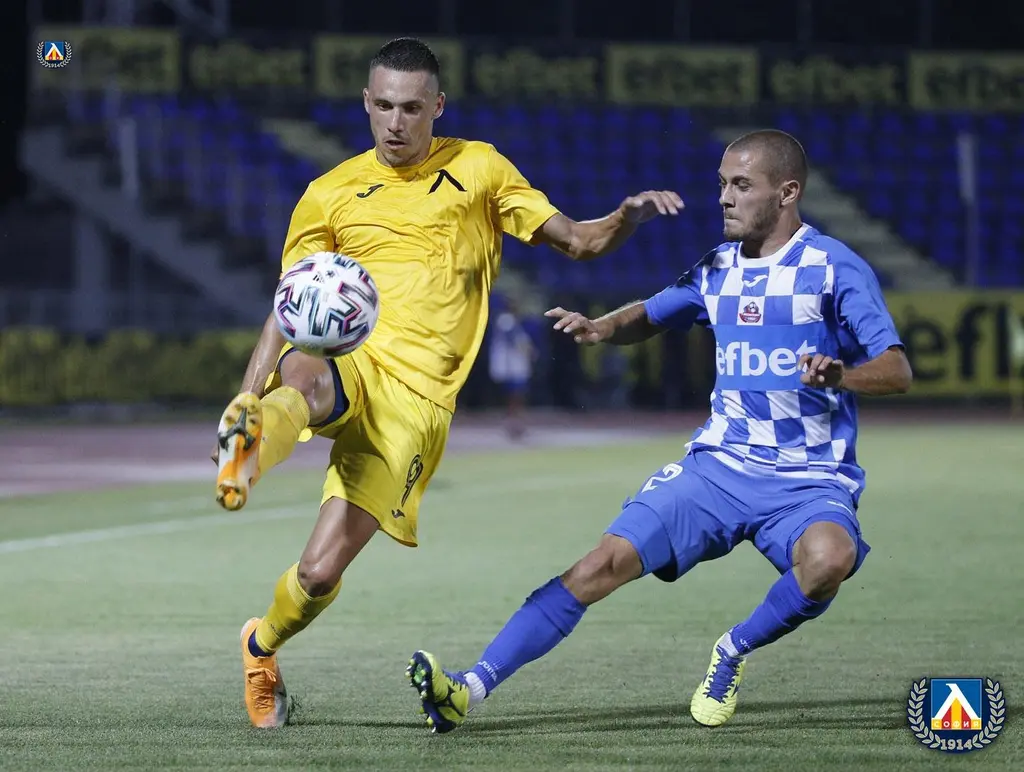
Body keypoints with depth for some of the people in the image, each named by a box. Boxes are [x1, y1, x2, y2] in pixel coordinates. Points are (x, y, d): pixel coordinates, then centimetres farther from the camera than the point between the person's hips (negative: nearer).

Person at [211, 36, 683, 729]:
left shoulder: (479, 169, 13)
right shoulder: (331, 194, 15)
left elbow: (578, 242, 13)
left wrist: (629, 217, -9)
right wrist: (247, 395, 0)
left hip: (415, 396, -1)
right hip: (344, 360, 1)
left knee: (321, 571, -10)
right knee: (302, 378, -42)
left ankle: (263, 647, 20)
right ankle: (243, 459, -73)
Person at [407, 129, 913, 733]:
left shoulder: (834, 268, -8)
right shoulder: (719, 269, 11)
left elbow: (898, 371, -14)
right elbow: (650, 316, 28)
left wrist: (842, 375, -36)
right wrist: (600, 329, 5)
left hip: (809, 480, -4)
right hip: (719, 464, 4)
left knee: (829, 558, -37)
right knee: (605, 564, -13)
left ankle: (736, 652, -8)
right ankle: (470, 689, -17)